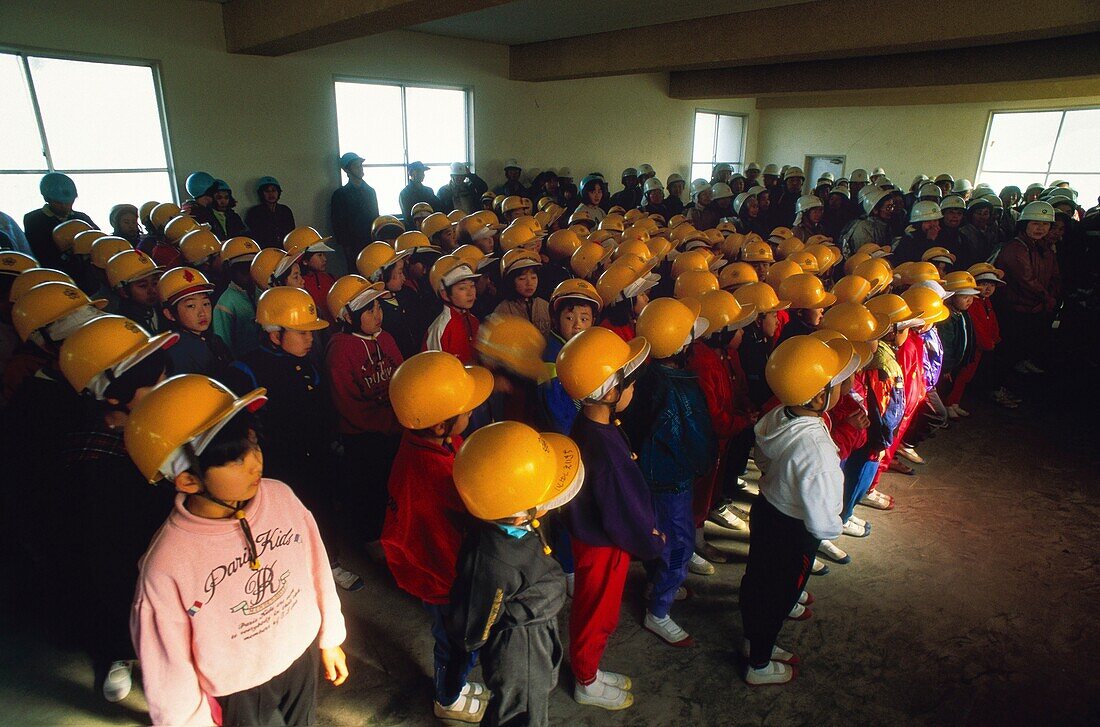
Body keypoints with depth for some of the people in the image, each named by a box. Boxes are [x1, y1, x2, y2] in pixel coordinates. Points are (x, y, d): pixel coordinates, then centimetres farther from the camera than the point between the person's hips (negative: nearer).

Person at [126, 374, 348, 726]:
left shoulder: (280, 496, -19)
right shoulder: (165, 568, -30)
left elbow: (315, 568, -5)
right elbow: (168, 667, -15)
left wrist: (329, 638, 6)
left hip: (303, 655, 4)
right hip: (239, 693, -4)